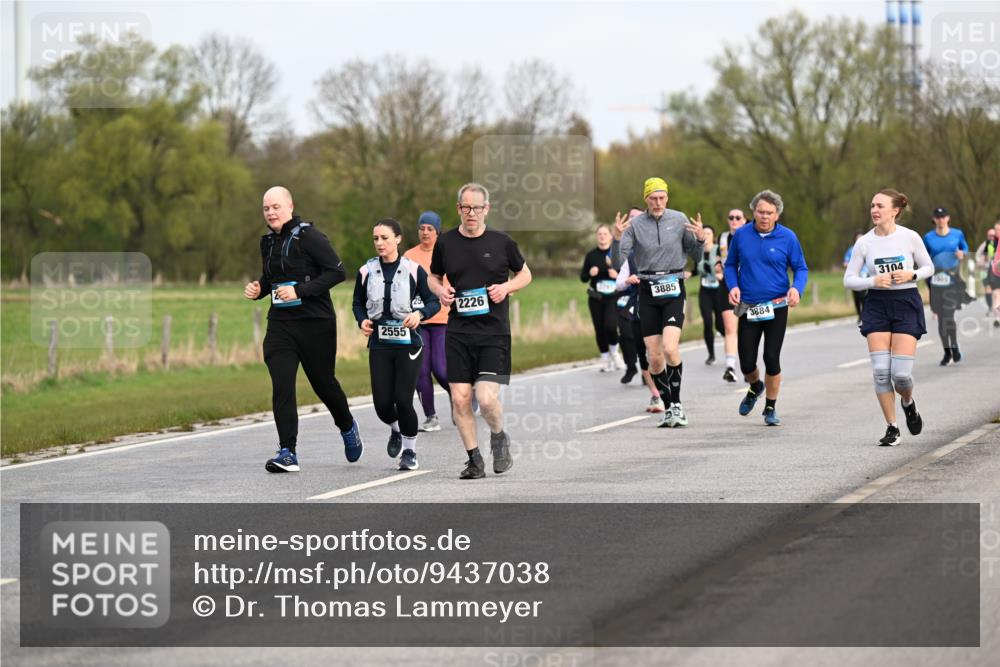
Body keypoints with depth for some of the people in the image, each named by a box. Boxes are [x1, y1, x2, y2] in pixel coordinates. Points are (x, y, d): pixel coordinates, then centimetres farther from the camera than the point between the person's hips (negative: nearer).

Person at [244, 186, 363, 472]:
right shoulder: (268, 241, 11)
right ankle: (287, 453, -10)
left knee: (323, 382, 9)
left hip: (315, 323, -5)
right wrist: (258, 288, 4)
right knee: (281, 386, -9)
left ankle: (347, 427, 38)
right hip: (280, 323, 5)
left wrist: (300, 291, -23)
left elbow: (337, 272, -16)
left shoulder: (308, 236, -11)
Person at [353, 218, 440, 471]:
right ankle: (396, 431, 35)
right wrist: (362, 320, -5)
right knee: (382, 403, -1)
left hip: (409, 344, -3)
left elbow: (434, 302, -1)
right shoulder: (366, 271, 3)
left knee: (403, 400, -10)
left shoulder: (414, 270, -5)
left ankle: (410, 451, 13)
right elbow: (357, 303, 15)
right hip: (379, 345, 3)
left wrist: (420, 314, -20)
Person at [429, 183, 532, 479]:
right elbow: (434, 277, 19)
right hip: (458, 332, 2)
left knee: (487, 398, -14)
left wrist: (506, 287, -6)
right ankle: (474, 460, 13)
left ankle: (499, 437, 18)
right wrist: (440, 291, -3)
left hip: (494, 332, -2)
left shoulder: (501, 242, 0)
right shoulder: (446, 243, 4)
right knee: (460, 399, -2)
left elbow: (525, 274, 14)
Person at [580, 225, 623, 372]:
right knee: (599, 329, 3)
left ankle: (614, 352, 9)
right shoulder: (591, 256, 6)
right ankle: (605, 359, 19)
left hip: (613, 297, -3)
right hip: (596, 299, 3)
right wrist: (590, 273, -11)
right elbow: (583, 278, 10)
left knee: (610, 326, -19)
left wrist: (618, 275, -17)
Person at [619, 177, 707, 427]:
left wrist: (700, 238, -9)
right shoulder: (635, 224, 0)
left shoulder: (679, 220, 2)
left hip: (673, 290, -1)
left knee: (670, 348, -20)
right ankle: (669, 408, 14)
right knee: (655, 357, 0)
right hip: (647, 293, 1)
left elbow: (695, 256, 9)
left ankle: (676, 403, -7)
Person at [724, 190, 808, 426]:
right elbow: (730, 265, 12)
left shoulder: (787, 237, -4)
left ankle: (770, 408, 16)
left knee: (772, 358, -3)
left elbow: (801, 268, 3)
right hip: (748, 308, 1)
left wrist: (797, 288, -16)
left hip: (777, 307, -1)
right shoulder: (741, 235, 0)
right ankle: (755, 387, 36)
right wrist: (733, 286, -6)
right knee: (747, 363, 0)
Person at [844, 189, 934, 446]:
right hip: (876, 305, 2)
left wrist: (911, 275, -13)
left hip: (907, 303, -2)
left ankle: (908, 403, 27)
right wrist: (873, 281, -15)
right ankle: (892, 428, 4)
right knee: (880, 371, -9)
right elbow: (849, 279, 3)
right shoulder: (864, 243, -1)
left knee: (901, 373, -9)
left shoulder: (910, 237, -5)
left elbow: (928, 267, 7)